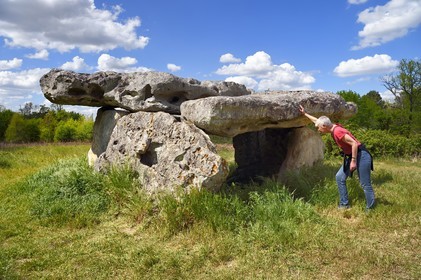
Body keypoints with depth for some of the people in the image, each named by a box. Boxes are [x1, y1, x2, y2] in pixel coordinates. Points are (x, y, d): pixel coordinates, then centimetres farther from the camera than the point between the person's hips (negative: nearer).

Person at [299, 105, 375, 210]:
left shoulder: (337, 131, -23)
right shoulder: (333, 128, 4)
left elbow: (354, 143, -26)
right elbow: (317, 120, 19)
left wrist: (353, 161, -23)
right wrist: (305, 113, 26)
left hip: (361, 155, -10)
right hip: (351, 156, 10)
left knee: (365, 184, -3)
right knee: (340, 177, 9)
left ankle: (370, 208, 9)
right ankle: (344, 205, 15)